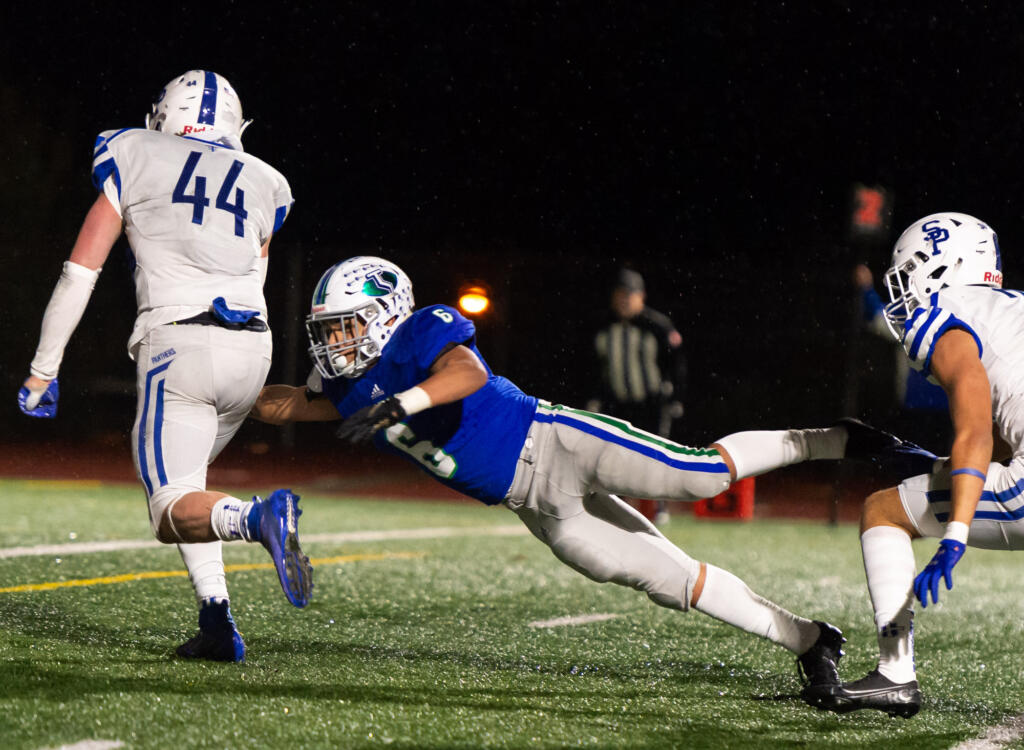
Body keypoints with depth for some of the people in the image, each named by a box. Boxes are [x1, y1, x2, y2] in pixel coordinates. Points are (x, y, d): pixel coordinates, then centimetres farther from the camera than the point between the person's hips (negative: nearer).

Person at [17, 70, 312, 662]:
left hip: (177, 342, -4)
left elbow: (80, 274, 7)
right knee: (183, 479, 23)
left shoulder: (133, 161, 11)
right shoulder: (262, 184, 19)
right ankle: (217, 624, 6)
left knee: (171, 510, -5)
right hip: (252, 346, 4)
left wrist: (43, 371, 12)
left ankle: (259, 518, -38)